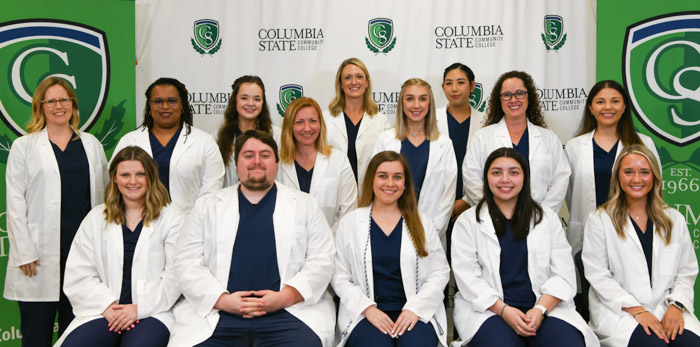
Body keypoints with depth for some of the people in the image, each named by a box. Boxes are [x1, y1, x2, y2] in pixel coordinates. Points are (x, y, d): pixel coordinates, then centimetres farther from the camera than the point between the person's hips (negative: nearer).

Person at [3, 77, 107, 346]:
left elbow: (103, 193, 13)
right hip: (41, 255, -2)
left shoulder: (91, 144, 13)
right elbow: (15, 202, 0)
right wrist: (24, 252, -8)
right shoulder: (24, 146, 5)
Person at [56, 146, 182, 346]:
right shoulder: (96, 218, 16)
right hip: (104, 311, 2)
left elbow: (176, 275, -2)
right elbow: (78, 275, 8)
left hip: (153, 312, -2)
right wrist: (107, 306, -7)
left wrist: (140, 308, -12)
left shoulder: (171, 217, 7)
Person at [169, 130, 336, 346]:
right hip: (216, 315, 1)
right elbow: (187, 263, 8)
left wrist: (284, 297, -8)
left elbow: (322, 260, 6)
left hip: (289, 311, 0)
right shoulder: (207, 207, 16)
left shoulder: (305, 205, 14)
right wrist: (222, 300, -8)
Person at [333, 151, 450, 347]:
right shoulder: (349, 223, 9)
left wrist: (415, 309, -8)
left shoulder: (421, 223, 12)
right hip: (365, 314, -1)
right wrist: (368, 309, -11)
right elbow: (340, 278, 4)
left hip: (416, 313, 1)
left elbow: (440, 273, 7)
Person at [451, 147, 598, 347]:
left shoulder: (547, 218, 15)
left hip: (547, 306, 2)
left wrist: (541, 310, -12)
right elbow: (467, 276, -2)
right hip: (490, 310, -1)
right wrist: (504, 310, -14)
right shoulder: (468, 221, 8)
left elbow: (563, 274, 5)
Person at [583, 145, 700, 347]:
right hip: (619, 313, -3)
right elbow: (598, 275, -4)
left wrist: (676, 305, -6)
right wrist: (636, 310, -12)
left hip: (666, 312, 3)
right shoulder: (600, 220, 4)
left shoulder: (674, 220, 15)